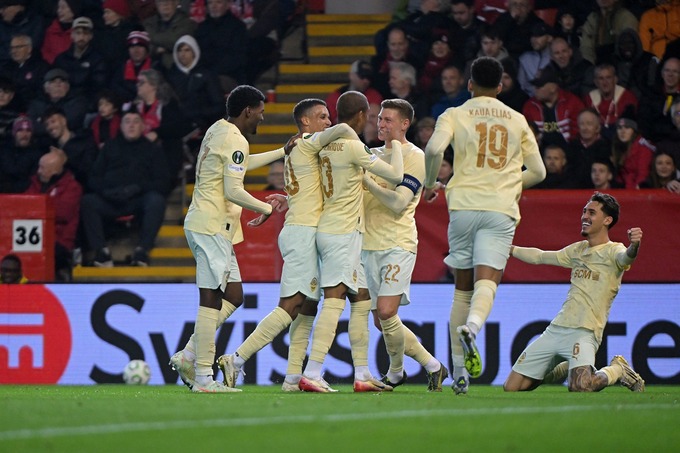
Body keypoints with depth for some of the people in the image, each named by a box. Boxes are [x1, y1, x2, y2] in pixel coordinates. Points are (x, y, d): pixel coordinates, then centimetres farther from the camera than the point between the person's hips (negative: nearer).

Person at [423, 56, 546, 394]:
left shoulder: (455, 115, 6)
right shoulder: (517, 121, 14)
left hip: (464, 205, 0)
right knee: (487, 281, -12)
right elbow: (537, 172, 15)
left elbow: (434, 149, -13)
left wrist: (430, 184, 4)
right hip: (501, 209, 0)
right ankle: (472, 326, -46)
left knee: (463, 287, 10)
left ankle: (459, 371, 10)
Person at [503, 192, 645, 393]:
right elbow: (539, 257, 34)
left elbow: (626, 257, -28)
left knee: (581, 387, -34)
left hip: (584, 332, -7)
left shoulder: (613, 251, -3)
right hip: (555, 329, 7)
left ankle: (617, 370, 0)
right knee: (511, 388, 4)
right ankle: (564, 369, 26)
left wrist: (634, 246, -50)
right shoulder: (578, 250, 20)